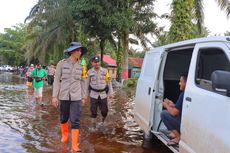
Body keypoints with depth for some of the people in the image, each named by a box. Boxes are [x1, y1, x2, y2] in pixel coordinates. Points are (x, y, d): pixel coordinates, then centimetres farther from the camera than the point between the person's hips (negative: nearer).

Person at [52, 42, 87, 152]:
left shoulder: (82, 65, 0)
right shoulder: (61, 63, -5)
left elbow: (83, 81, 6)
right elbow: (57, 80, -3)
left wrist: (83, 96, 8)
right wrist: (54, 96, -7)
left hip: (76, 96, 0)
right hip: (63, 95, 0)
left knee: (75, 121, -6)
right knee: (63, 118, 16)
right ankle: (64, 134, 45)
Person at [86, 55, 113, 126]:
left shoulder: (105, 71, -2)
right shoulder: (90, 72, -1)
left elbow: (109, 82, 2)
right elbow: (87, 83, 8)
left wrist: (110, 93, 0)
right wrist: (87, 94, 11)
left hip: (103, 94, 0)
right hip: (93, 94, 0)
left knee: (104, 110, 2)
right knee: (93, 110, 2)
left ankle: (104, 119, 32)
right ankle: (93, 123, 18)